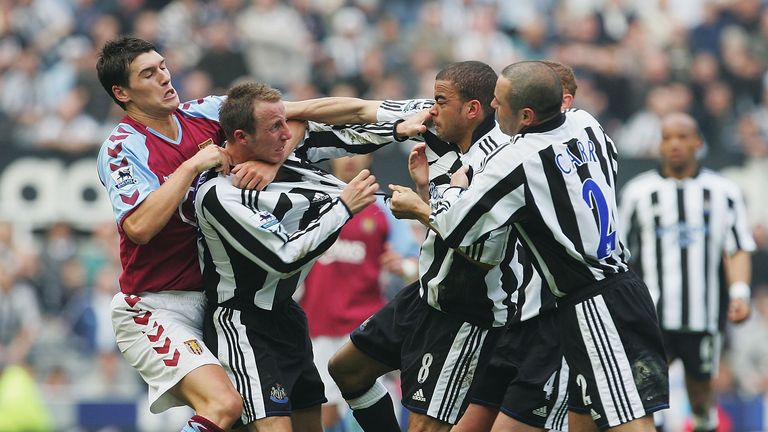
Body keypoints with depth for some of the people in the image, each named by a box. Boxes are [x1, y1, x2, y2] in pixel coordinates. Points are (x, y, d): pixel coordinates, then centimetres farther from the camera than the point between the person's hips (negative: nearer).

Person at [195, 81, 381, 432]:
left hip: (283, 314, 9)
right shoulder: (219, 194, -23)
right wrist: (343, 208, -20)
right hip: (243, 325, -9)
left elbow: (341, 191, 8)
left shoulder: (276, 163, 0)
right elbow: (285, 259, -24)